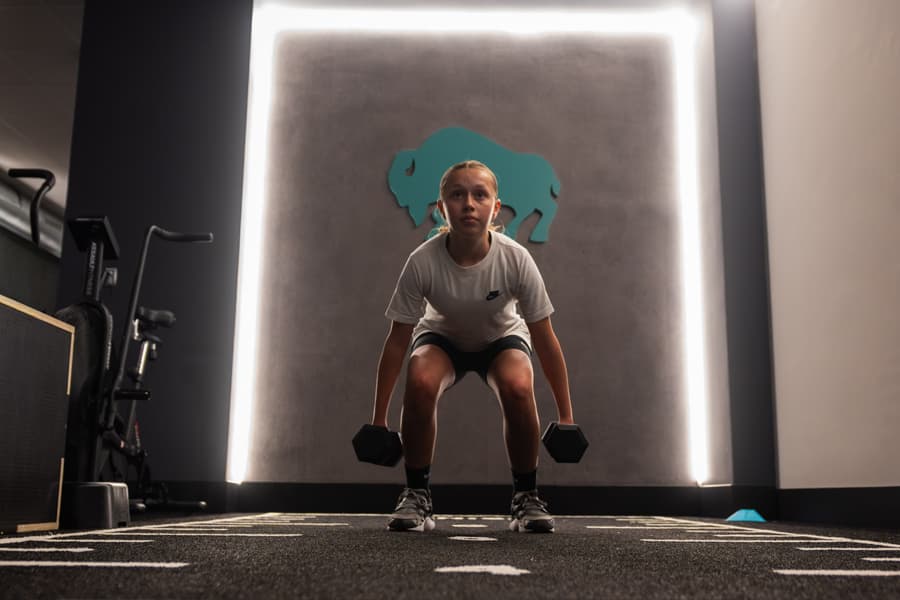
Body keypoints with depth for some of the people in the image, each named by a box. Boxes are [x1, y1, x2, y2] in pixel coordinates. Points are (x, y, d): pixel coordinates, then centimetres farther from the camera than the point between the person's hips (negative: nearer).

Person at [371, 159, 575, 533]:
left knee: (518, 388, -32)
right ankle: (416, 496, -11)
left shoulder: (516, 260, -31)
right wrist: (378, 421, -15)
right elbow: (397, 340, -20)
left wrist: (566, 418, -16)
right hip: (442, 336, 0)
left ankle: (526, 498, -8)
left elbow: (545, 339, -21)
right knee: (420, 383, -33)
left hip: (502, 337, 0)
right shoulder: (422, 262, -30)